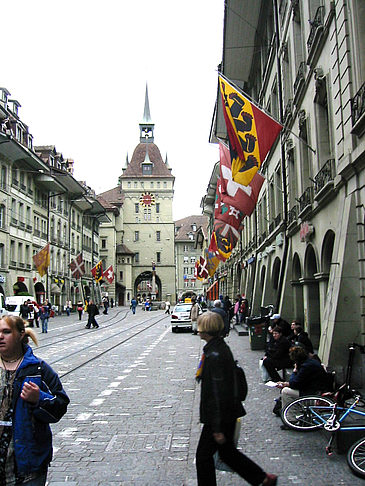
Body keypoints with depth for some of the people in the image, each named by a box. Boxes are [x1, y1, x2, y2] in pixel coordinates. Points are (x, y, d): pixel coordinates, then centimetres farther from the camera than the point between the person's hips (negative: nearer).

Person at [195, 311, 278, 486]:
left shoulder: (215, 355, -25)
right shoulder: (220, 347, 5)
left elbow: (218, 393, -25)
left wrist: (217, 428, -21)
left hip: (221, 415, -9)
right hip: (228, 413, 9)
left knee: (203, 455, 6)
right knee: (227, 452, 21)